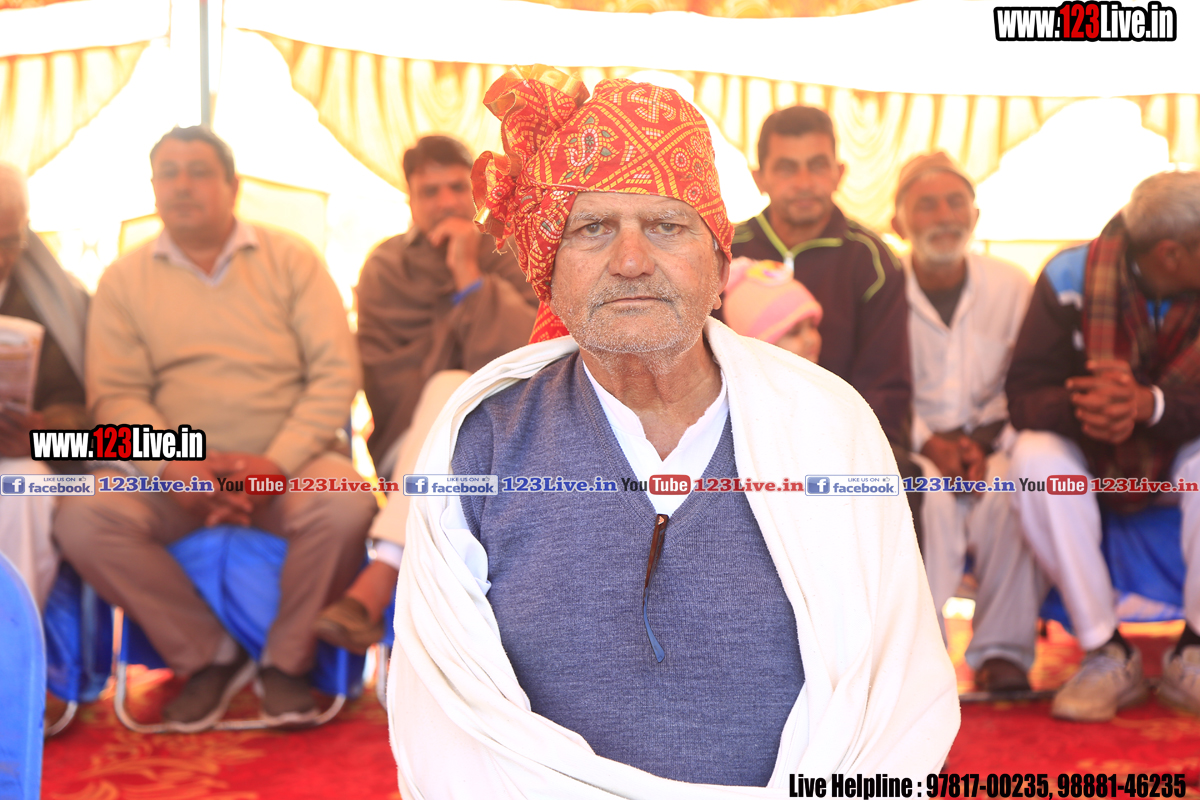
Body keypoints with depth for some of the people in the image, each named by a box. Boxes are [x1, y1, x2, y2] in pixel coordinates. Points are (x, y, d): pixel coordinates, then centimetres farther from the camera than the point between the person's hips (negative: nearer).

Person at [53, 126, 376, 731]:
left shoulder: (291, 261, 6)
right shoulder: (124, 280, 10)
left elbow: (336, 374, -3)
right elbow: (115, 395, 0)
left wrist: (279, 463, -17)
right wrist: (177, 469, -19)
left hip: (289, 464, -1)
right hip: (175, 476, 2)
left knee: (346, 505, -33)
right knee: (81, 520, -26)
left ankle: (286, 660, -6)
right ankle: (208, 657, -5)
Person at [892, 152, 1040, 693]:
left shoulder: (1012, 287, 6)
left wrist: (985, 445, -15)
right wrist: (929, 444, -19)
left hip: (995, 445, 2)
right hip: (910, 447, -2)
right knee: (931, 496, -35)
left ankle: (1003, 650, -22)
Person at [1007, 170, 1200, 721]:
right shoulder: (1071, 278, -17)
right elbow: (1024, 395, -20)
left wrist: (1147, 404, -44)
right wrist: (1081, 407, -42)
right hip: (1092, 462, 0)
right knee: (1035, 459, -32)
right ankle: (1107, 655, -22)